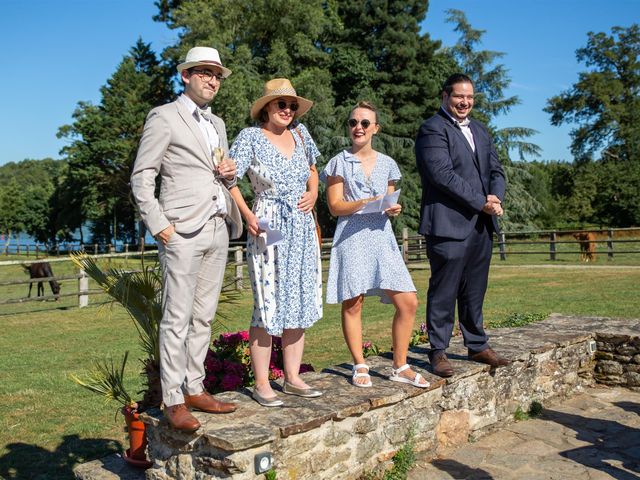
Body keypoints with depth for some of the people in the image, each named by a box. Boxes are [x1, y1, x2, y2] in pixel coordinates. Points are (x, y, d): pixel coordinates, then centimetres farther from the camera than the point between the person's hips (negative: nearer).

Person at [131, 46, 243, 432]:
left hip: (218, 229, 7)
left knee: (204, 317, 9)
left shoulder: (218, 124, 22)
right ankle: (173, 400, 0)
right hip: (183, 231, -7)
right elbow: (141, 177, -4)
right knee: (178, 318, -6)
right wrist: (159, 225, -13)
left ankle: (195, 390, 16)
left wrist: (230, 174, 6)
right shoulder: (164, 117, 1)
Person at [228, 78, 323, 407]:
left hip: (302, 229, 6)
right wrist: (247, 215, -20)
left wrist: (313, 194, 7)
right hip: (268, 230, -6)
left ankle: (293, 379, 20)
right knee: (268, 307, -4)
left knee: (298, 305, 9)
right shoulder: (251, 137, -4)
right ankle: (261, 385, 6)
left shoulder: (299, 133, 11)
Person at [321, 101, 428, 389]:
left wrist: (394, 209, -2)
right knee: (352, 303, -3)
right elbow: (335, 206, -2)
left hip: (381, 237, 4)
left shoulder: (386, 164, 16)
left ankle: (400, 367, 10)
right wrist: (365, 203, -17)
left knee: (408, 302, -3)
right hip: (352, 236, -4)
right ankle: (360, 367, 13)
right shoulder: (340, 163, 4)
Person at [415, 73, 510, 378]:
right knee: (444, 291, -1)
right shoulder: (433, 129, -6)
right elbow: (442, 174, -17)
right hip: (449, 224, -7)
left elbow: (496, 170, 18)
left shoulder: (479, 130, 21)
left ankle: (477, 347, 25)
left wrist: (496, 197, -4)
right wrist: (481, 202, -14)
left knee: (475, 291, 14)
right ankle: (438, 352, 9)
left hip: (481, 225, 8)